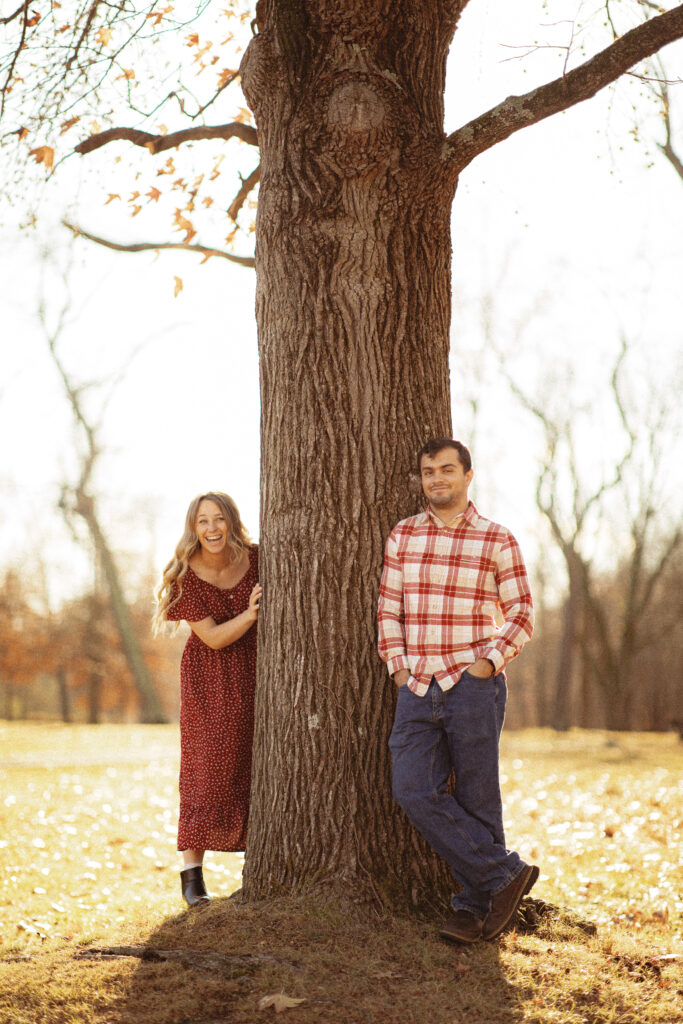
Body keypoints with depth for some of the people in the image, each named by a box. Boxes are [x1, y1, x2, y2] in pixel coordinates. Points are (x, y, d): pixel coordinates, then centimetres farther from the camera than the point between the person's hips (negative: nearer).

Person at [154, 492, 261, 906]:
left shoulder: (256, 559, -7)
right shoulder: (187, 577, -13)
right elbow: (214, 638, -16)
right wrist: (249, 614, -30)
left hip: (256, 672, 3)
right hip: (211, 680, -2)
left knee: (258, 768, 3)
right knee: (209, 768, -6)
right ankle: (192, 872, 0)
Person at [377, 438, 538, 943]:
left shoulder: (497, 541, 0)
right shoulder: (402, 536, 11)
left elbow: (521, 616, 2)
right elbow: (389, 608, 15)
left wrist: (490, 661, -11)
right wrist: (398, 667, 4)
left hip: (473, 687, -4)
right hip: (418, 690, 4)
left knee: (476, 799, 0)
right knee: (415, 790, -9)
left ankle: (475, 907, 12)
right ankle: (504, 873, -1)